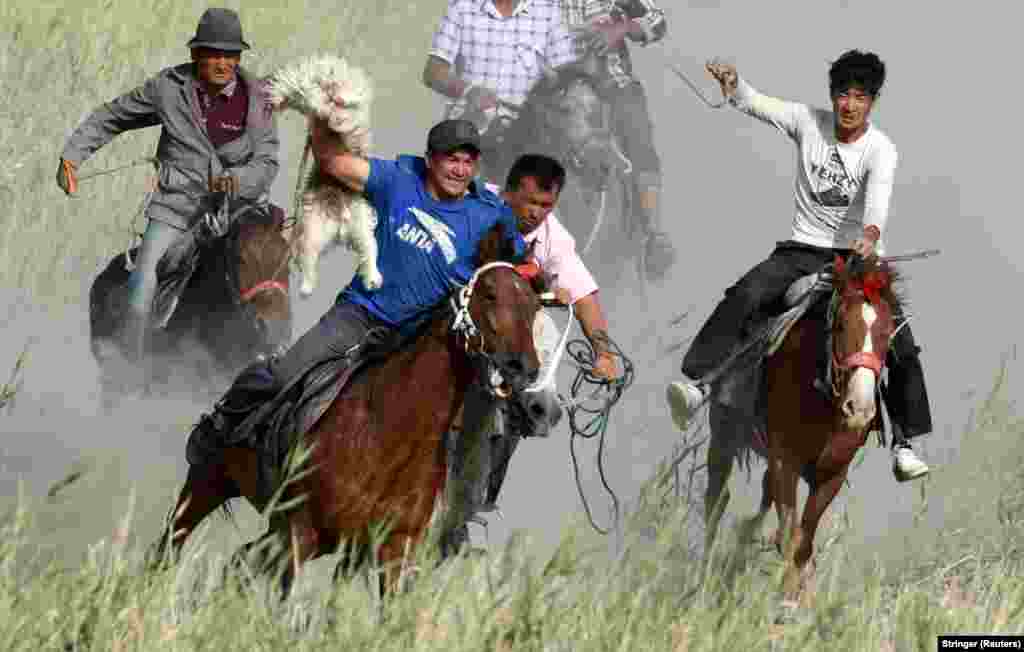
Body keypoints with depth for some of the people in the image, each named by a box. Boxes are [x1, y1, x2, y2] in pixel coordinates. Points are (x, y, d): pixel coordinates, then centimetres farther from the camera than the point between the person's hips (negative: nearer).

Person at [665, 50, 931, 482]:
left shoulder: (880, 150, -10)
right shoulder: (808, 122, 1)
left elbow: (878, 197, -29)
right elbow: (755, 104, -6)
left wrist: (871, 235, -51)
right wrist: (732, 83, -31)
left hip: (858, 255, -2)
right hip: (804, 249, 2)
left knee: (901, 343, -14)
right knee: (743, 296, -25)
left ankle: (904, 443, -6)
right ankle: (698, 384, -33)